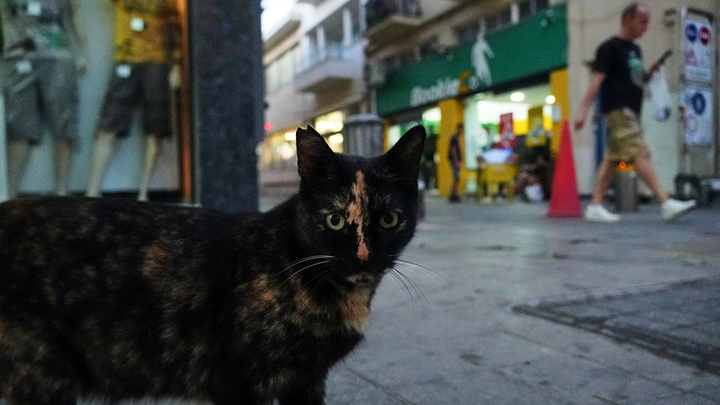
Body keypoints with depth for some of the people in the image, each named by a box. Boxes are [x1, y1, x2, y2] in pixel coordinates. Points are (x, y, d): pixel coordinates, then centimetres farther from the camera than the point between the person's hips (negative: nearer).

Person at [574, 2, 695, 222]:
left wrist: (650, 72, 6)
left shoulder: (635, 50, 21)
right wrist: (583, 110, -21)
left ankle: (595, 207, 8)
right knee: (640, 155, -13)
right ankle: (666, 204, -16)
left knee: (612, 159, 5)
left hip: (631, 111, 9)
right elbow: (596, 80, -13)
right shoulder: (610, 47, -4)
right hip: (618, 110, -9)